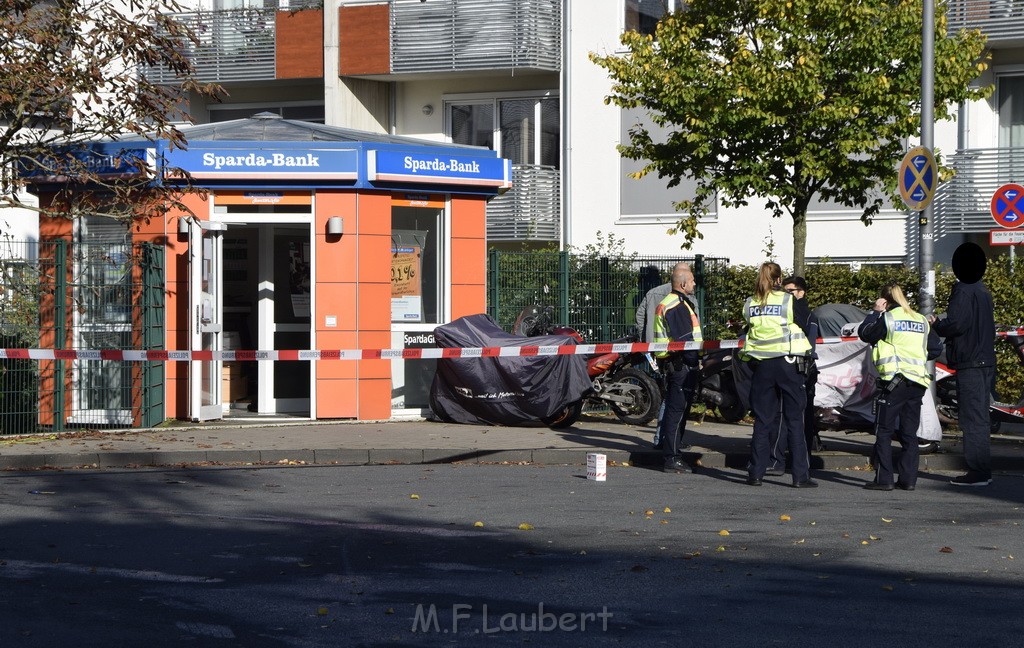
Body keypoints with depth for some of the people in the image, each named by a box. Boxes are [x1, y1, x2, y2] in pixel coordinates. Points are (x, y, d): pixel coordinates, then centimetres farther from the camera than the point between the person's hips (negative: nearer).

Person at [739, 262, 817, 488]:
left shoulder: (750, 304, 5)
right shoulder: (789, 301, -4)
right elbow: (804, 327, 1)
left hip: (761, 366, 3)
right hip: (789, 364, -3)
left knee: (762, 420, 8)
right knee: (794, 420, 0)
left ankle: (756, 473, 6)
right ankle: (801, 475, -2)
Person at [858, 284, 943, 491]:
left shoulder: (888, 318, -4)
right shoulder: (922, 320, 14)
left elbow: (865, 334, 4)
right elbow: (936, 348, 17)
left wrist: (875, 312, 11)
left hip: (894, 380, -6)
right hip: (917, 383, 6)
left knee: (884, 431, -1)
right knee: (909, 433, 10)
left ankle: (883, 479, -5)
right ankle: (908, 479, 6)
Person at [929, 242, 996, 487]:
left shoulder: (963, 291, -13)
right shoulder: (983, 291, 17)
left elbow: (956, 324, -21)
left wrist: (936, 324, -1)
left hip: (969, 364, -9)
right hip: (985, 362, 9)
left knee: (972, 418, -8)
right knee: (980, 418, 14)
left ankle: (977, 472, -9)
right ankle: (983, 470, 18)